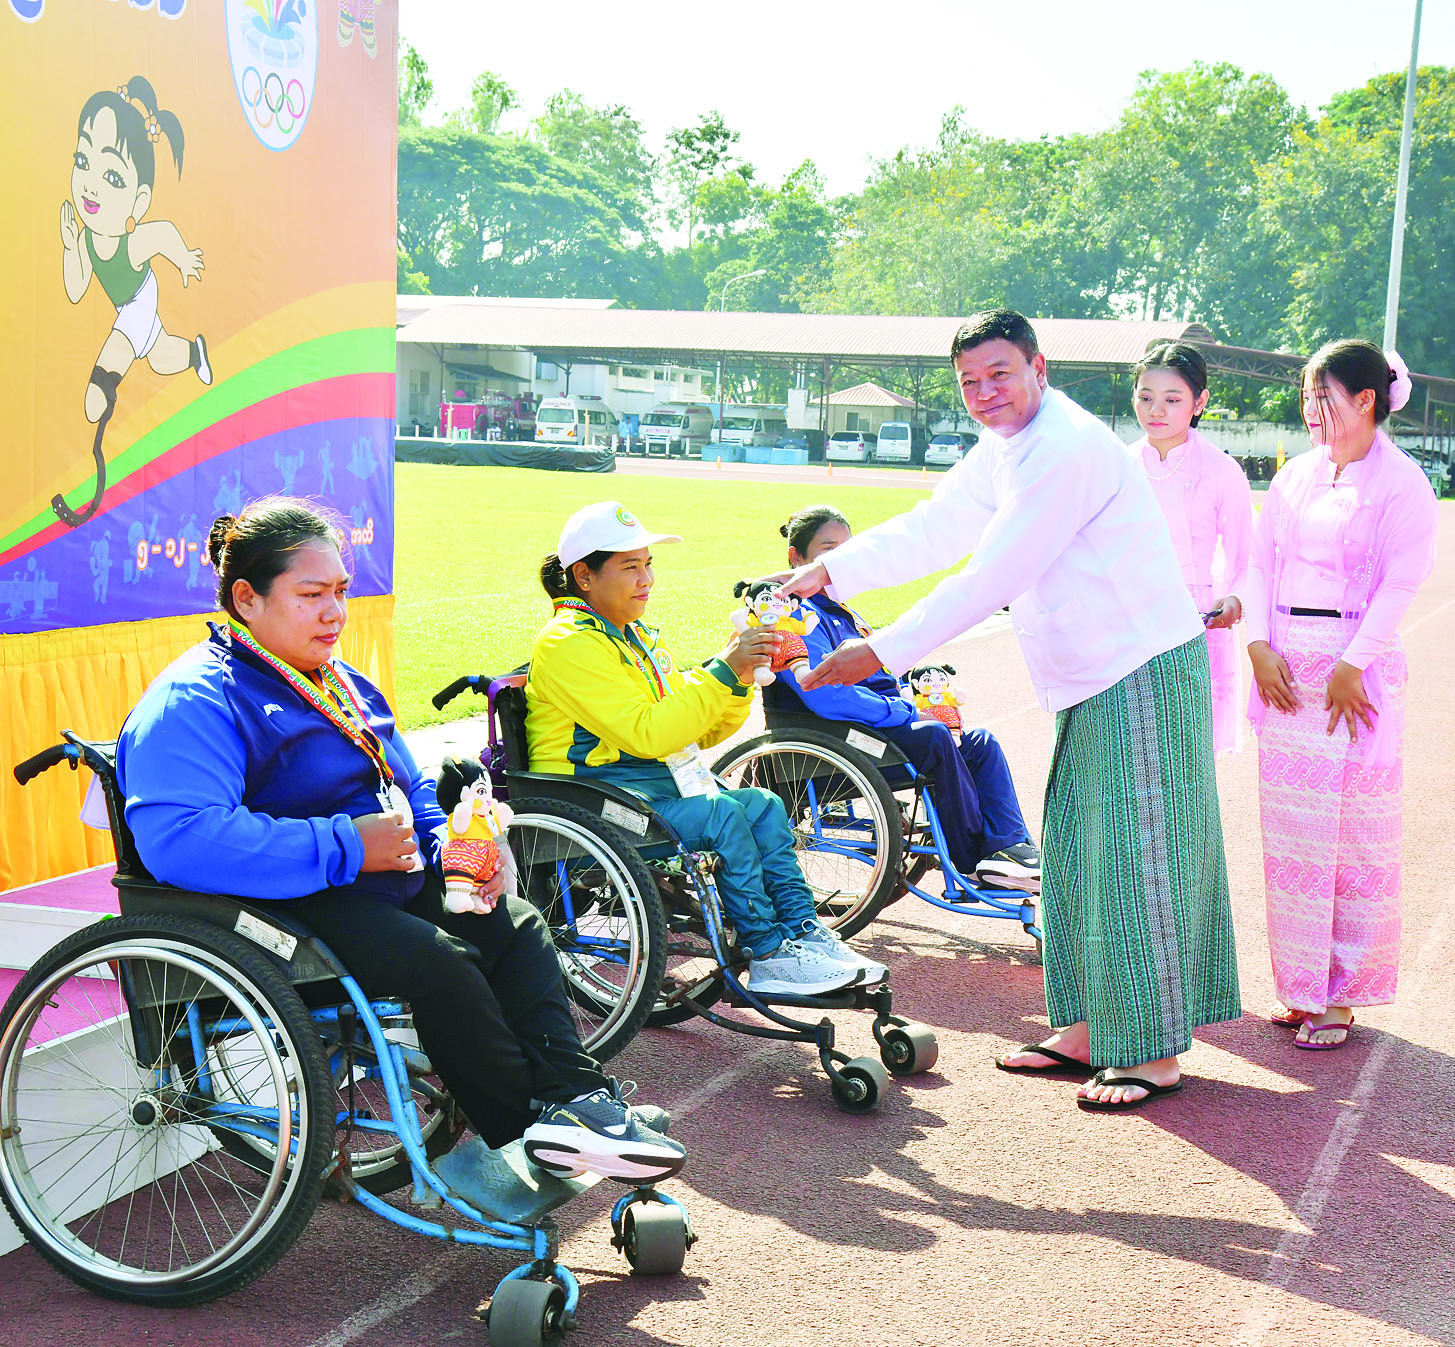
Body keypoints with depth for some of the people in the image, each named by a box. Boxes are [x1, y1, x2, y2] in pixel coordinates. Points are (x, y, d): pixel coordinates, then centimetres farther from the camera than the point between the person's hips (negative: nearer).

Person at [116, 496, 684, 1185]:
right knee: (441, 961, -28)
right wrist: (345, 847, -28)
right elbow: (180, 838, -31)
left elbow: (411, 788, 29)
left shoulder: (344, 685, 19)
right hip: (289, 909, -10)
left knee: (516, 925, -1)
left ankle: (575, 1096, -13)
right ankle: (527, 1129, -13)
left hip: (383, 881, 10)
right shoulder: (193, 700, -14)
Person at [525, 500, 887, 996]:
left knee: (762, 804, -6)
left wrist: (740, 680, -4)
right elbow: (647, 734, -24)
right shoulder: (569, 644, -14)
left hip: (658, 787, 9)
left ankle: (802, 932, -9)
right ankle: (769, 957, -18)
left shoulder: (636, 636, 16)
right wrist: (722, 672, -24)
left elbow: (700, 730, 14)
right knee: (722, 815, -25)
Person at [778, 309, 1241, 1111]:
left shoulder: (1067, 450, -21)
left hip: (1143, 674, -10)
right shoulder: (1002, 451, 11)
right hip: (1091, 683, 10)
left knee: (1133, 858, -5)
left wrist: (881, 653, -22)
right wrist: (831, 571, 5)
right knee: (1072, 855, 13)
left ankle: (1155, 1053, 4)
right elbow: (930, 531, 16)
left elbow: (991, 579, -24)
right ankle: (1086, 1029, 23)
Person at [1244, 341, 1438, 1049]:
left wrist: (1352, 667, -16)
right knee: (1289, 828, 8)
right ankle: (1302, 985, 19)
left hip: (1357, 666, -6)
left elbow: (1400, 583, -11)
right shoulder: (1296, 474, 12)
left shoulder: (1402, 482, -5)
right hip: (1285, 666, 6)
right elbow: (1261, 560, 10)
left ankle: (1341, 994, 7)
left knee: (1354, 834, -1)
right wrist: (1260, 645, -3)